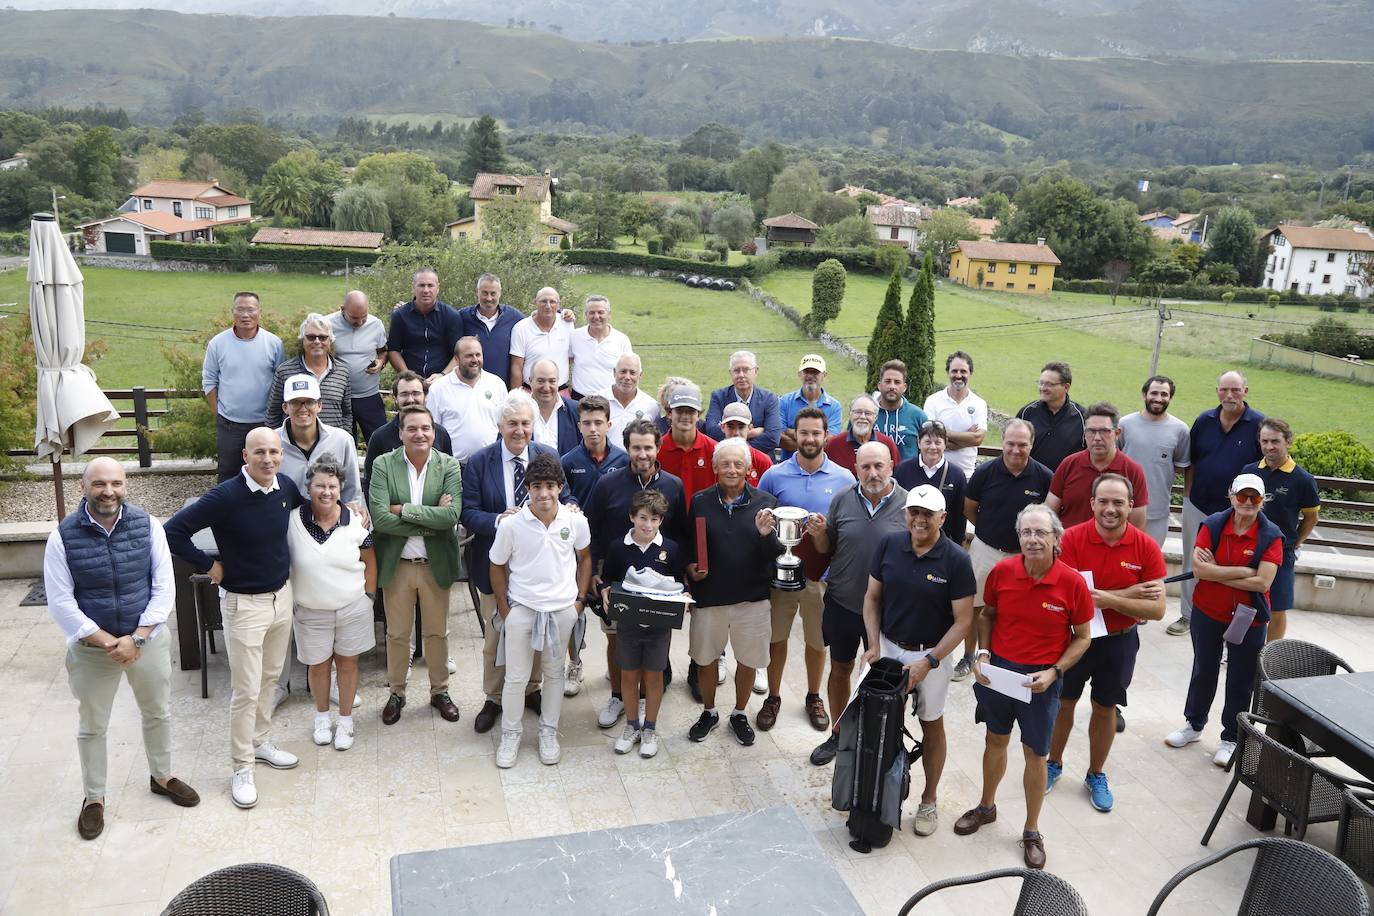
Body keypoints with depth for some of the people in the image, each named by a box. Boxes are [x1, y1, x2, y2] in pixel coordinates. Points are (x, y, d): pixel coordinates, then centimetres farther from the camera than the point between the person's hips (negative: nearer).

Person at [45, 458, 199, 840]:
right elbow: (60, 602, -12)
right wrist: (106, 642, -17)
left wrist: (136, 638, -16)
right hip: (91, 647, -1)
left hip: (148, 639, 2)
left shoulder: (148, 526, -10)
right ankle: (93, 797, 33)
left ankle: (162, 777, 40)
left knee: (158, 713, 18)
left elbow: (164, 587, -8)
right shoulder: (63, 535, -13)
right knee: (92, 727, 14)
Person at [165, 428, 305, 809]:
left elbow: (305, 507, 22)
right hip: (243, 603, -6)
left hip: (282, 595, 6)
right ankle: (242, 768, 15)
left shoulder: (286, 487, -3)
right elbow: (174, 531, -20)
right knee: (246, 690, 1)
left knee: (269, 677, 20)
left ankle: (261, 741, 39)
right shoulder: (225, 496, -22)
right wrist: (208, 566, -14)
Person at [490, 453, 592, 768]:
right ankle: (510, 734, 26)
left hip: (562, 609, 2)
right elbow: (497, 567, 0)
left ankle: (548, 732, 32)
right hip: (522, 609, -1)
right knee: (516, 677, 5)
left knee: (554, 672, 15)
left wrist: (580, 598, 4)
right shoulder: (511, 525, -14)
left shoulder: (576, 521, -10)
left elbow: (584, 557, 8)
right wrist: (504, 610, 0)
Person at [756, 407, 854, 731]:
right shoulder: (774, 476, -3)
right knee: (777, 638, 11)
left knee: (817, 641, 14)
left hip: (822, 574, 0)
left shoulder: (844, 479, -2)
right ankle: (773, 698, 30)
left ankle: (813, 698, 35)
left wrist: (827, 530, -19)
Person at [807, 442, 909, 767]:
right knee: (840, 669, 18)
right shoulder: (842, 500, -3)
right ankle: (837, 735, 36)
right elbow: (825, 548, 5)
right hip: (842, 603, 2)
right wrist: (818, 532, -15)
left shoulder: (908, 505, -11)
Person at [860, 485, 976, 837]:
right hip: (888, 646, 3)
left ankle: (929, 801, 29)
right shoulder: (888, 545, -7)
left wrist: (928, 661, -19)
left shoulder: (956, 560, -17)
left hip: (931, 654, -3)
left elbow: (963, 621, -14)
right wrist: (874, 644, -8)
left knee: (931, 727, 13)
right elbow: (872, 597, 2)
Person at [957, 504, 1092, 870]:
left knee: (1036, 755, 9)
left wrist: (1053, 672, -16)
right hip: (997, 670, 3)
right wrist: (982, 653, -7)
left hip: (1040, 679, -2)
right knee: (995, 741, 20)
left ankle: (1031, 831, 28)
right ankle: (986, 806, 43)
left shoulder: (1072, 582, -17)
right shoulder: (1002, 571, -10)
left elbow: (1082, 637, -5)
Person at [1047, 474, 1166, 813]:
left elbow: (1157, 609, -15)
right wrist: (1129, 594, -24)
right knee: (1063, 702, 17)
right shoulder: (1072, 538, -18)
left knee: (1105, 709, 17)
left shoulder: (1147, 548, -14)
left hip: (1118, 641, 1)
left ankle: (1096, 775, 37)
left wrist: (1108, 599, -28)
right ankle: (1054, 764, 39)